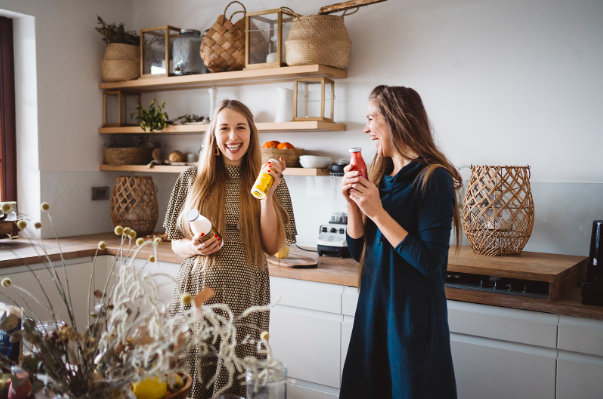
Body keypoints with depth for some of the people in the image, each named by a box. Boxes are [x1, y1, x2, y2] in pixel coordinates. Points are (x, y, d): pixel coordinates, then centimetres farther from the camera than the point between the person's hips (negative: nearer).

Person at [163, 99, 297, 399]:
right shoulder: (192, 178, 4)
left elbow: (273, 246, -2)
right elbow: (175, 244, 10)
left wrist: (267, 194, -11)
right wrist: (194, 247, -12)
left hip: (244, 295, 0)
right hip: (197, 288, 1)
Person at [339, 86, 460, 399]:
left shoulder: (433, 178, -14)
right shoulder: (380, 177, 7)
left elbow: (430, 261, -21)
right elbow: (359, 252, 9)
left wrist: (377, 212, -21)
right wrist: (353, 204, -6)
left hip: (413, 313, -7)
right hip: (372, 306, 7)